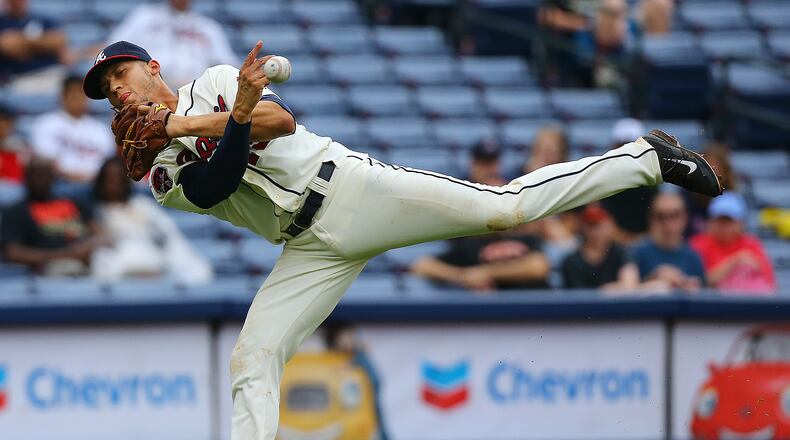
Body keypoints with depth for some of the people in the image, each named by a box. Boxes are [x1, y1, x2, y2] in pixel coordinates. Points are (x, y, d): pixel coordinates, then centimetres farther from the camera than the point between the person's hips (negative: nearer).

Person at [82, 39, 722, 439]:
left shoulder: (213, 82, 6)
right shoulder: (159, 173, 12)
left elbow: (281, 119, -11)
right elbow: (212, 187, -11)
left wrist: (187, 123, -12)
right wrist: (238, 116, -27)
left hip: (346, 188, -4)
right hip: (310, 249, 4)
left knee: (505, 206, -11)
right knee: (252, 361, -9)